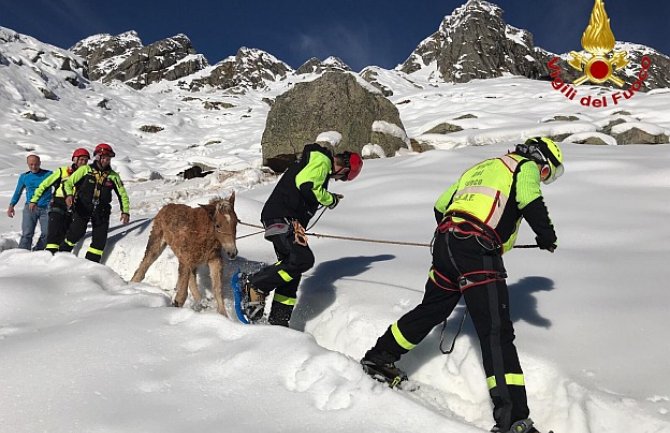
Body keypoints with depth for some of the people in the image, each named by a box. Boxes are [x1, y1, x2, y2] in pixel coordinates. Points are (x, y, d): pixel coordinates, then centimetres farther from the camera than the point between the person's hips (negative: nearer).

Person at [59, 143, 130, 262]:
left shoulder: (113, 176, 8)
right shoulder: (85, 170, 2)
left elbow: (122, 194, 12)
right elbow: (68, 183, 5)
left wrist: (125, 211, 1)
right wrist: (69, 195, -16)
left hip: (101, 212, 3)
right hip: (82, 208, -3)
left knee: (100, 239, -4)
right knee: (77, 232, -17)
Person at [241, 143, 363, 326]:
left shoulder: (319, 161, 26)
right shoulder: (322, 160, -6)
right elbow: (306, 185, -21)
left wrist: (328, 198, 18)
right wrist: (330, 199, -7)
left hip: (288, 221, 11)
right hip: (282, 217, -11)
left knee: (291, 268, 8)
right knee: (303, 259, -22)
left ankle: (278, 320, 12)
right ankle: (253, 284, -12)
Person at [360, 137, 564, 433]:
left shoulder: (480, 168, 31)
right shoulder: (526, 166, 12)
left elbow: (440, 206, 30)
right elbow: (531, 202, -8)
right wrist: (547, 236, 8)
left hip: (445, 240, 7)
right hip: (477, 250, -7)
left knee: (431, 310, 24)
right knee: (496, 332, -10)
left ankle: (378, 358, 36)